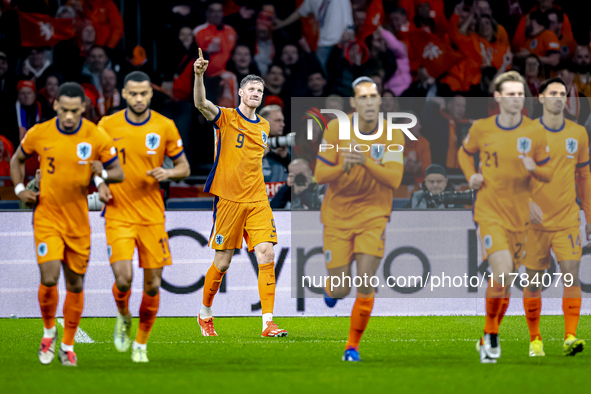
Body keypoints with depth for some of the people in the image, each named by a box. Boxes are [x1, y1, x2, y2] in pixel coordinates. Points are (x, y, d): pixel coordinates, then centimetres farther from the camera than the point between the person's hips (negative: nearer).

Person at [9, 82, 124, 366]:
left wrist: (101, 176, -22)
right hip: (47, 217, -1)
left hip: (79, 222, 1)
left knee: (75, 284, 8)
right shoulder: (39, 134, -5)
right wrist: (20, 190, 1)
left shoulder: (97, 138, -7)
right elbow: (17, 159, 14)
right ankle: (49, 331, 10)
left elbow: (118, 172, -1)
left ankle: (68, 345, 25)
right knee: (49, 278, -16)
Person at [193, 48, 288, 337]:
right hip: (228, 199, -4)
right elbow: (201, 104, -23)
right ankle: (205, 314, 25)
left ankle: (268, 323, -12)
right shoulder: (226, 118, -3)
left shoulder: (263, 126, 14)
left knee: (266, 255, -11)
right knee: (222, 262, 1)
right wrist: (199, 76, -40)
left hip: (257, 200, 4)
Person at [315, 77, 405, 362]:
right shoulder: (337, 128, -11)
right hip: (337, 215, 0)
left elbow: (394, 179, -19)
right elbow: (319, 175, -9)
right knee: (340, 290, -1)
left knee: (366, 283, -13)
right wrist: (343, 167, -29)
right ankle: (331, 288, 39)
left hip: (373, 213, 0)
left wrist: (366, 162, -36)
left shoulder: (392, 134, -10)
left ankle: (353, 346, 6)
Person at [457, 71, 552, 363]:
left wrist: (534, 169, -17)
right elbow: (465, 152, 20)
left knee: (504, 282, 9)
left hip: (519, 215, 2)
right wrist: (471, 176, 1)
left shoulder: (534, 133, -1)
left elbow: (548, 174, 5)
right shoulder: (482, 129, -1)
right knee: (502, 272, -21)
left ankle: (488, 340, 25)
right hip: (489, 211, -2)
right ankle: (491, 335, -4)